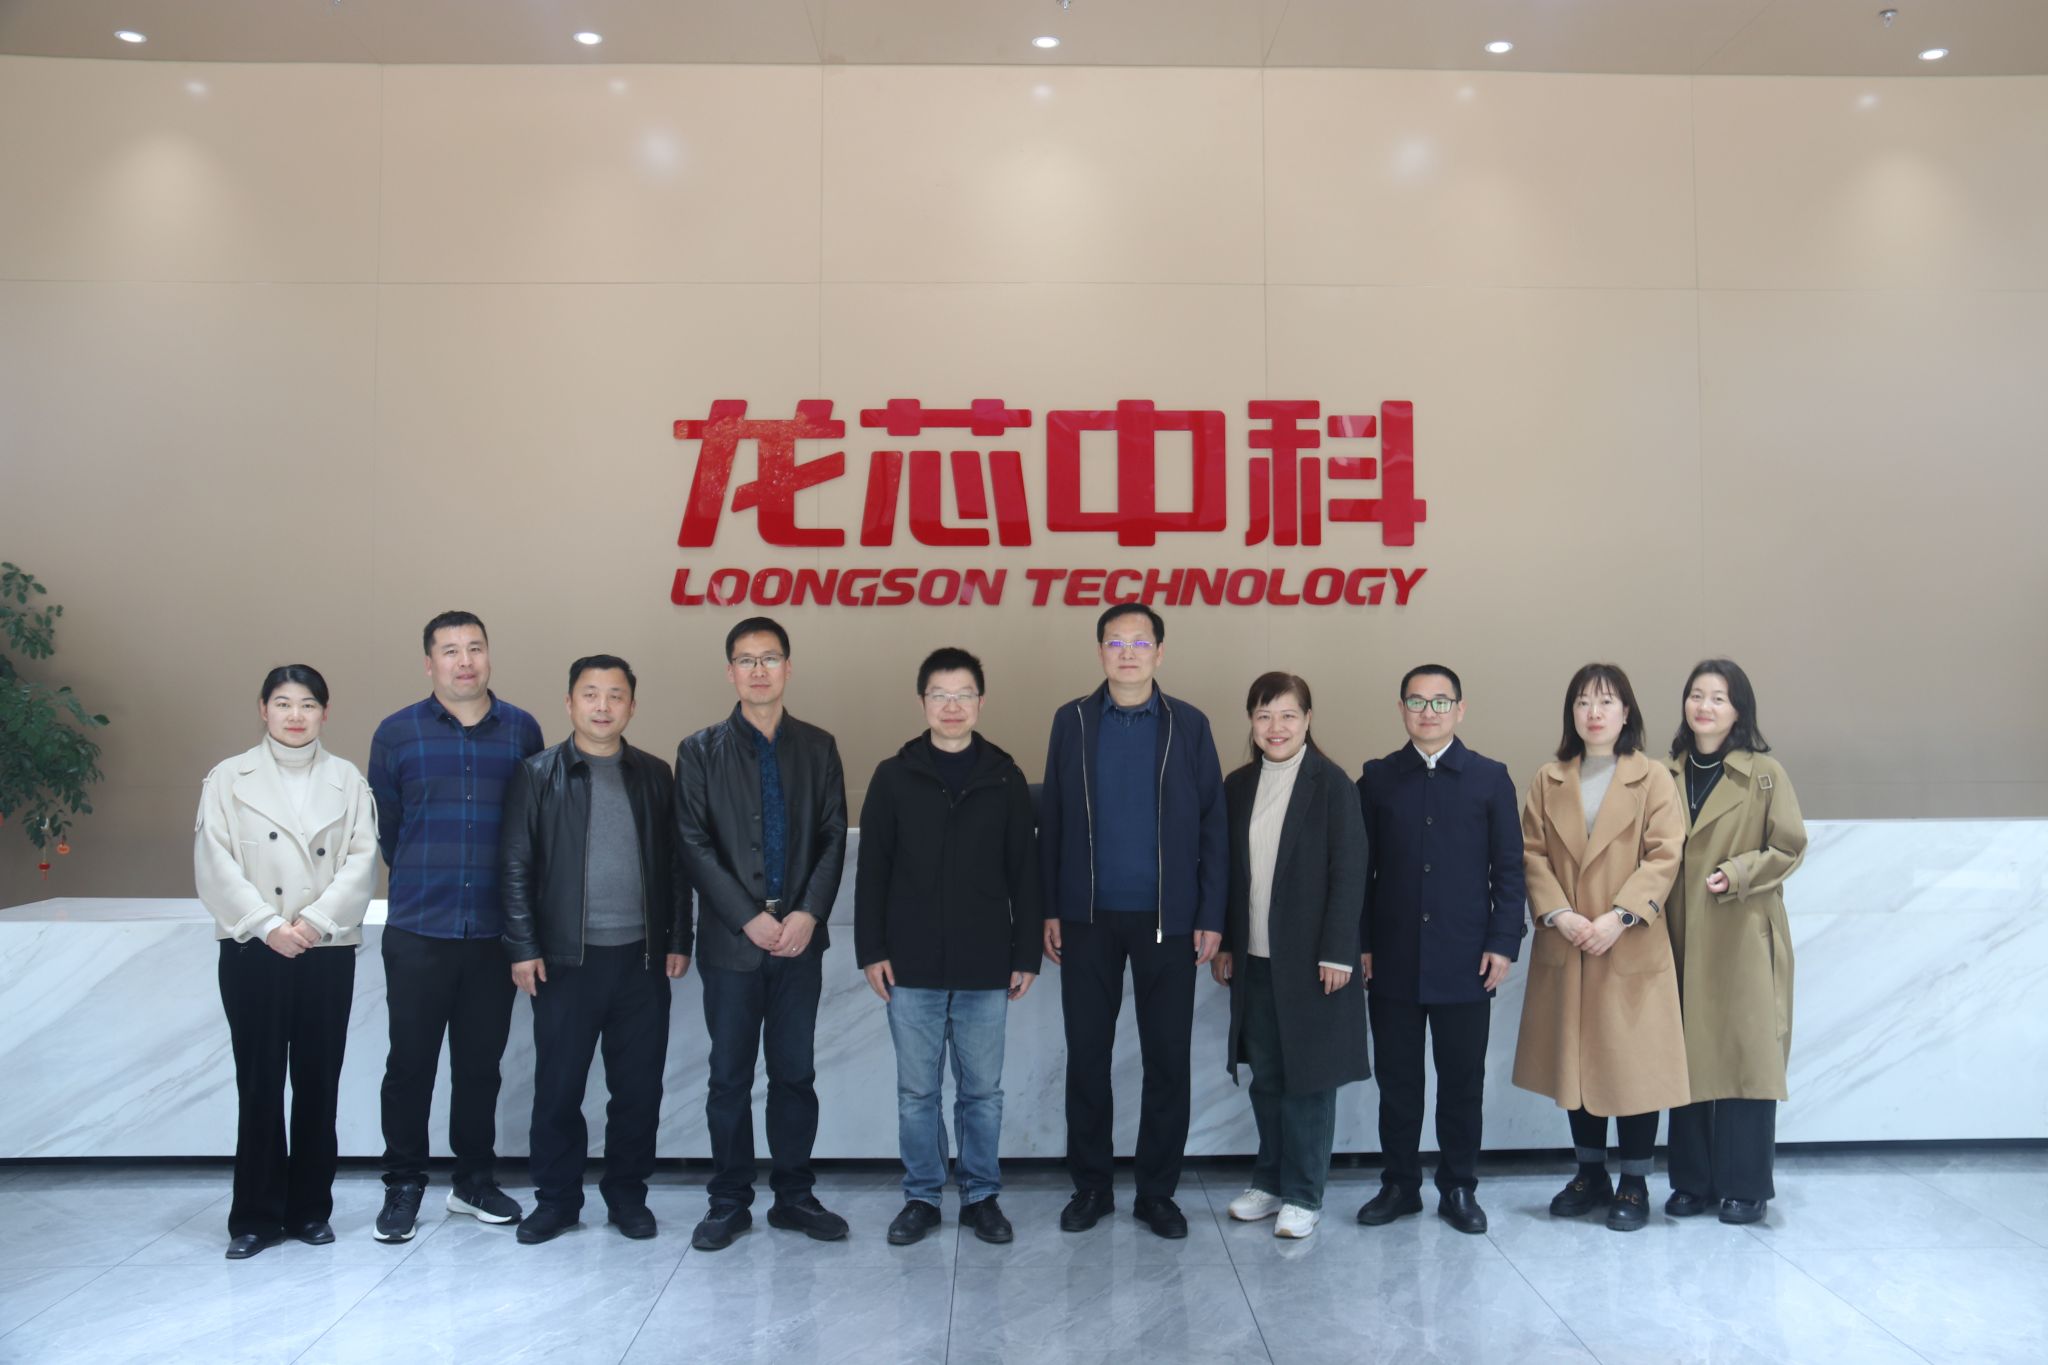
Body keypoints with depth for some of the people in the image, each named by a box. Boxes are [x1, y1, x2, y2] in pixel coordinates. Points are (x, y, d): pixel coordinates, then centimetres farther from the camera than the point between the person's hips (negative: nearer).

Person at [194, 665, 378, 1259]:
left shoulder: (347, 779, 6)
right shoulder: (229, 779, 5)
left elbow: (361, 862, -2)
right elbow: (216, 865, -3)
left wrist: (314, 921, -13)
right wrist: (267, 925, -12)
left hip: (328, 949, 1)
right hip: (253, 949, -1)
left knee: (318, 1080, 6)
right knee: (259, 1081, 2)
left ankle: (310, 1208, 17)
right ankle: (256, 1215, 13)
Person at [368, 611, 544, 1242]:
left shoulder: (522, 730, 4)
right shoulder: (397, 733, 1)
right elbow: (383, 826, 9)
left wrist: (508, 892, 11)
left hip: (494, 930, 1)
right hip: (417, 930, -1)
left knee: (481, 1061, 11)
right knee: (411, 1061, 4)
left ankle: (475, 1179, 25)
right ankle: (403, 1185, 19)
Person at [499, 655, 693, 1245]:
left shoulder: (654, 776, 9)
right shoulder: (537, 775, 2)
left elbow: (673, 863, 10)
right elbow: (515, 866, 0)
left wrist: (678, 939, 5)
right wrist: (522, 946, -6)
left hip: (642, 957, 2)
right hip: (565, 958, -2)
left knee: (638, 1085, 7)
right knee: (558, 1086, 5)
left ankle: (627, 1195, 22)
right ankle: (556, 1198, 21)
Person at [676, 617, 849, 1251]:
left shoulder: (817, 747, 8)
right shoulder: (701, 750, 2)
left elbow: (833, 837, 4)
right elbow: (693, 844, -5)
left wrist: (809, 913, -10)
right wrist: (749, 918, -13)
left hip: (799, 938, 2)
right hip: (732, 939, -1)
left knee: (795, 1073, 9)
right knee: (730, 1078, 7)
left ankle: (794, 1195, 21)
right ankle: (729, 1202, 19)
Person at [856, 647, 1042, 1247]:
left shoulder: (1006, 778, 2)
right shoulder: (894, 776, 1)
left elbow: (1024, 872, 4)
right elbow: (872, 870, 3)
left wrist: (1026, 954, 1)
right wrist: (871, 949, -3)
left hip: (985, 967, 0)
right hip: (912, 966, 0)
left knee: (982, 1090, 9)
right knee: (917, 1090, 9)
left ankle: (981, 1196, 23)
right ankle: (922, 1197, 23)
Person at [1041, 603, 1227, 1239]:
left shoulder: (1189, 726, 2)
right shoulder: (1072, 721, 4)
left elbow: (1212, 824, 1)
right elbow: (1051, 821, 4)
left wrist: (1210, 916, -5)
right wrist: (1049, 910, -1)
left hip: (1167, 920, 0)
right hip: (1088, 918, 1)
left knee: (1168, 1057, 6)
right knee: (1086, 1054, 8)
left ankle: (1158, 1191, 20)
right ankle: (1090, 1185, 23)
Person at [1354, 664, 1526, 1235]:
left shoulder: (1490, 778, 4)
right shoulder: (1377, 778, 6)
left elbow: (1508, 867, 4)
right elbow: (1361, 866, 7)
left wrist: (1503, 941, -4)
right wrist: (1359, 943, 2)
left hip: (1465, 961, -1)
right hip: (1392, 961, 1)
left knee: (1463, 1080, 7)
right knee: (1396, 1078, 8)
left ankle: (1459, 1188, 21)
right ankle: (1399, 1184, 21)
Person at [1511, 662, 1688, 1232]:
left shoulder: (1652, 778, -1)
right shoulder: (1548, 781, 8)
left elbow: (1664, 857, -8)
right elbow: (1532, 854, 3)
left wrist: (1619, 917, -17)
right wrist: (1558, 914, -12)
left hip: (1633, 949, -3)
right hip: (1564, 949, 3)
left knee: (1634, 1063, 2)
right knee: (1575, 1062, 11)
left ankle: (1634, 1184, 18)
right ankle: (1590, 1175, 27)